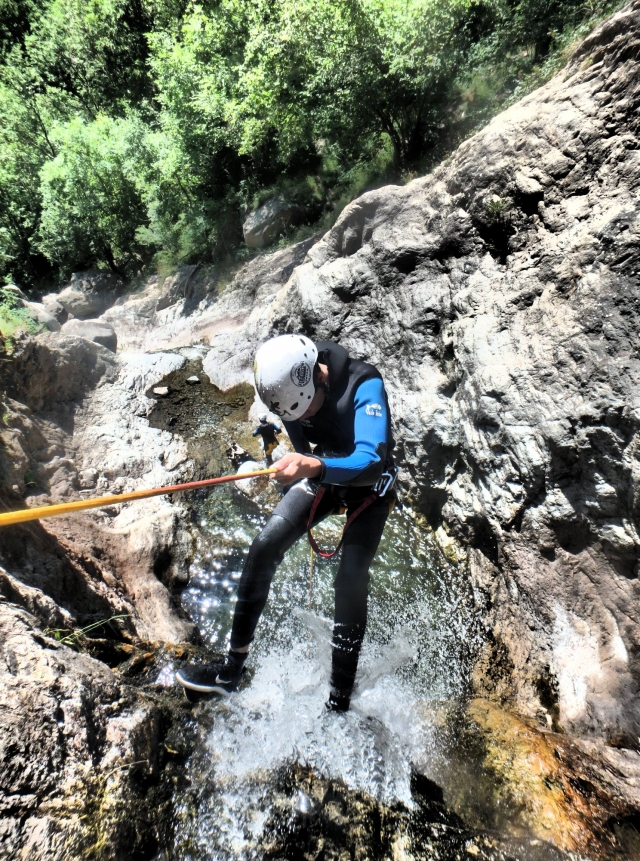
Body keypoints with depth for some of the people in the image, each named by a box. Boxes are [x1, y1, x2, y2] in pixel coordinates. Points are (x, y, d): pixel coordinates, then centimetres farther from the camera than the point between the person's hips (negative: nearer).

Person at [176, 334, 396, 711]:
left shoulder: (364, 386, -34)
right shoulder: (291, 386, -17)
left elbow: (371, 463, -48)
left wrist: (315, 467, -65)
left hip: (368, 484, -4)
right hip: (321, 474, 4)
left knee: (351, 578, -16)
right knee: (266, 545, -11)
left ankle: (340, 700, 2)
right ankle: (233, 669, 1)